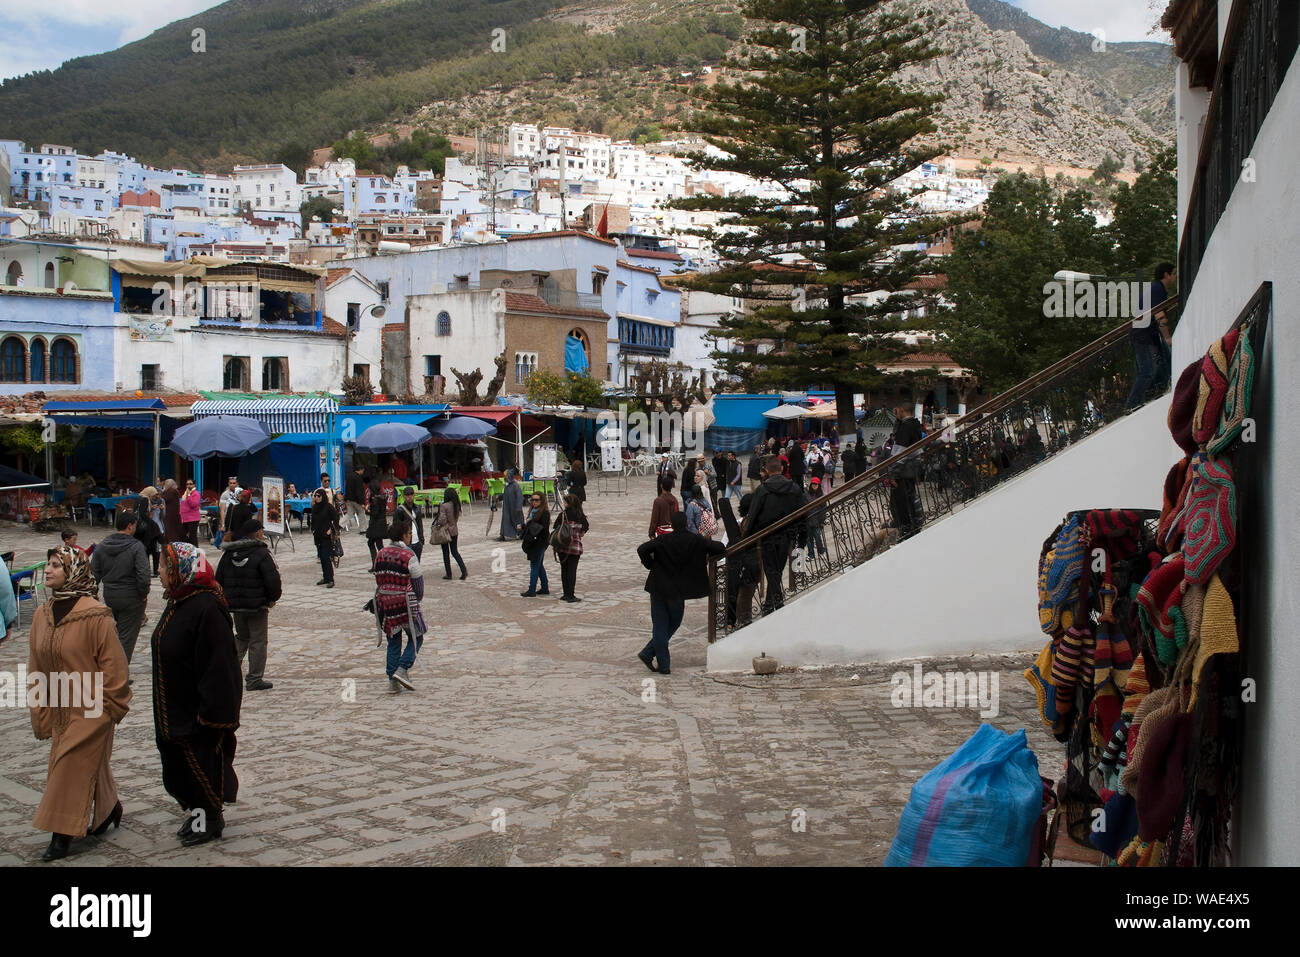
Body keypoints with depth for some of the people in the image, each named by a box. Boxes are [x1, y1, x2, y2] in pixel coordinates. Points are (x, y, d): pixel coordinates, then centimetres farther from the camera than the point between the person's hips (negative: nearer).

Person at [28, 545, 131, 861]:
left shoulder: (95, 615, -17)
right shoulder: (42, 615, 3)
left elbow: (113, 664, -14)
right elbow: (36, 667, 11)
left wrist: (110, 707, -10)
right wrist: (41, 713, 10)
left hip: (90, 711, -6)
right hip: (60, 710, 6)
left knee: (72, 767, -4)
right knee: (91, 766, 17)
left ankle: (63, 835, 4)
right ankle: (108, 812, 36)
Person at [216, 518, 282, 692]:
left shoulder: (228, 553, 5)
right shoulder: (261, 553, -14)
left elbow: (219, 579, 10)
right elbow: (273, 579, -18)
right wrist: (273, 598, -1)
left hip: (235, 605, 6)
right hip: (257, 606, -6)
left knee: (241, 637, 23)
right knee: (258, 641, 3)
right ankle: (254, 680, 4)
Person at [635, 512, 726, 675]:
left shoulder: (663, 540, -8)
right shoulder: (696, 540, -6)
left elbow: (642, 549, -19)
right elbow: (720, 548, -5)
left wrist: (650, 565, -5)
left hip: (659, 588, 0)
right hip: (679, 591, 0)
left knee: (660, 626, 8)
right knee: (673, 623, 17)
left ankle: (663, 664, 6)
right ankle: (648, 654, 13)